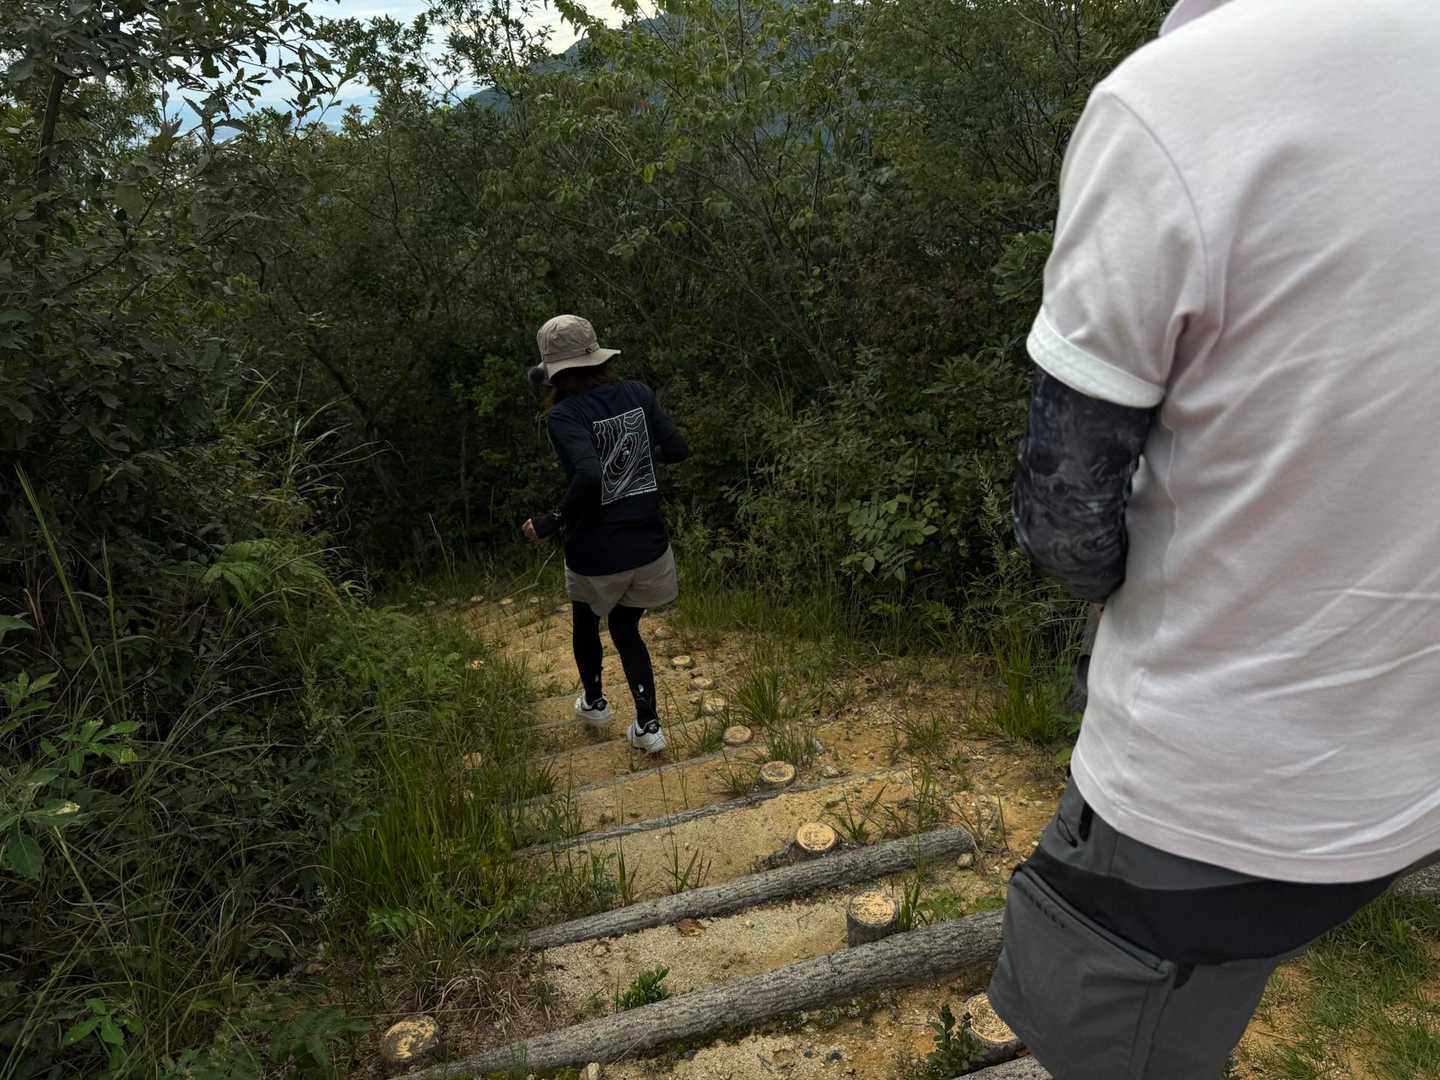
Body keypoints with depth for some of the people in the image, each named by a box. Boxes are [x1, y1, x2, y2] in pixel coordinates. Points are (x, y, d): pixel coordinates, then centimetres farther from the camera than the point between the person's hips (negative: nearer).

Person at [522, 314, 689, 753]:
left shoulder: (563, 415, -17)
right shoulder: (638, 393, -3)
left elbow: (589, 476, -32)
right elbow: (678, 450, -4)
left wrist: (553, 521, -18)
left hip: (596, 555, -3)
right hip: (649, 546, 4)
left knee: (586, 624, 28)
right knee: (626, 629, 24)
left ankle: (594, 703, 47)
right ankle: (648, 725, 22)